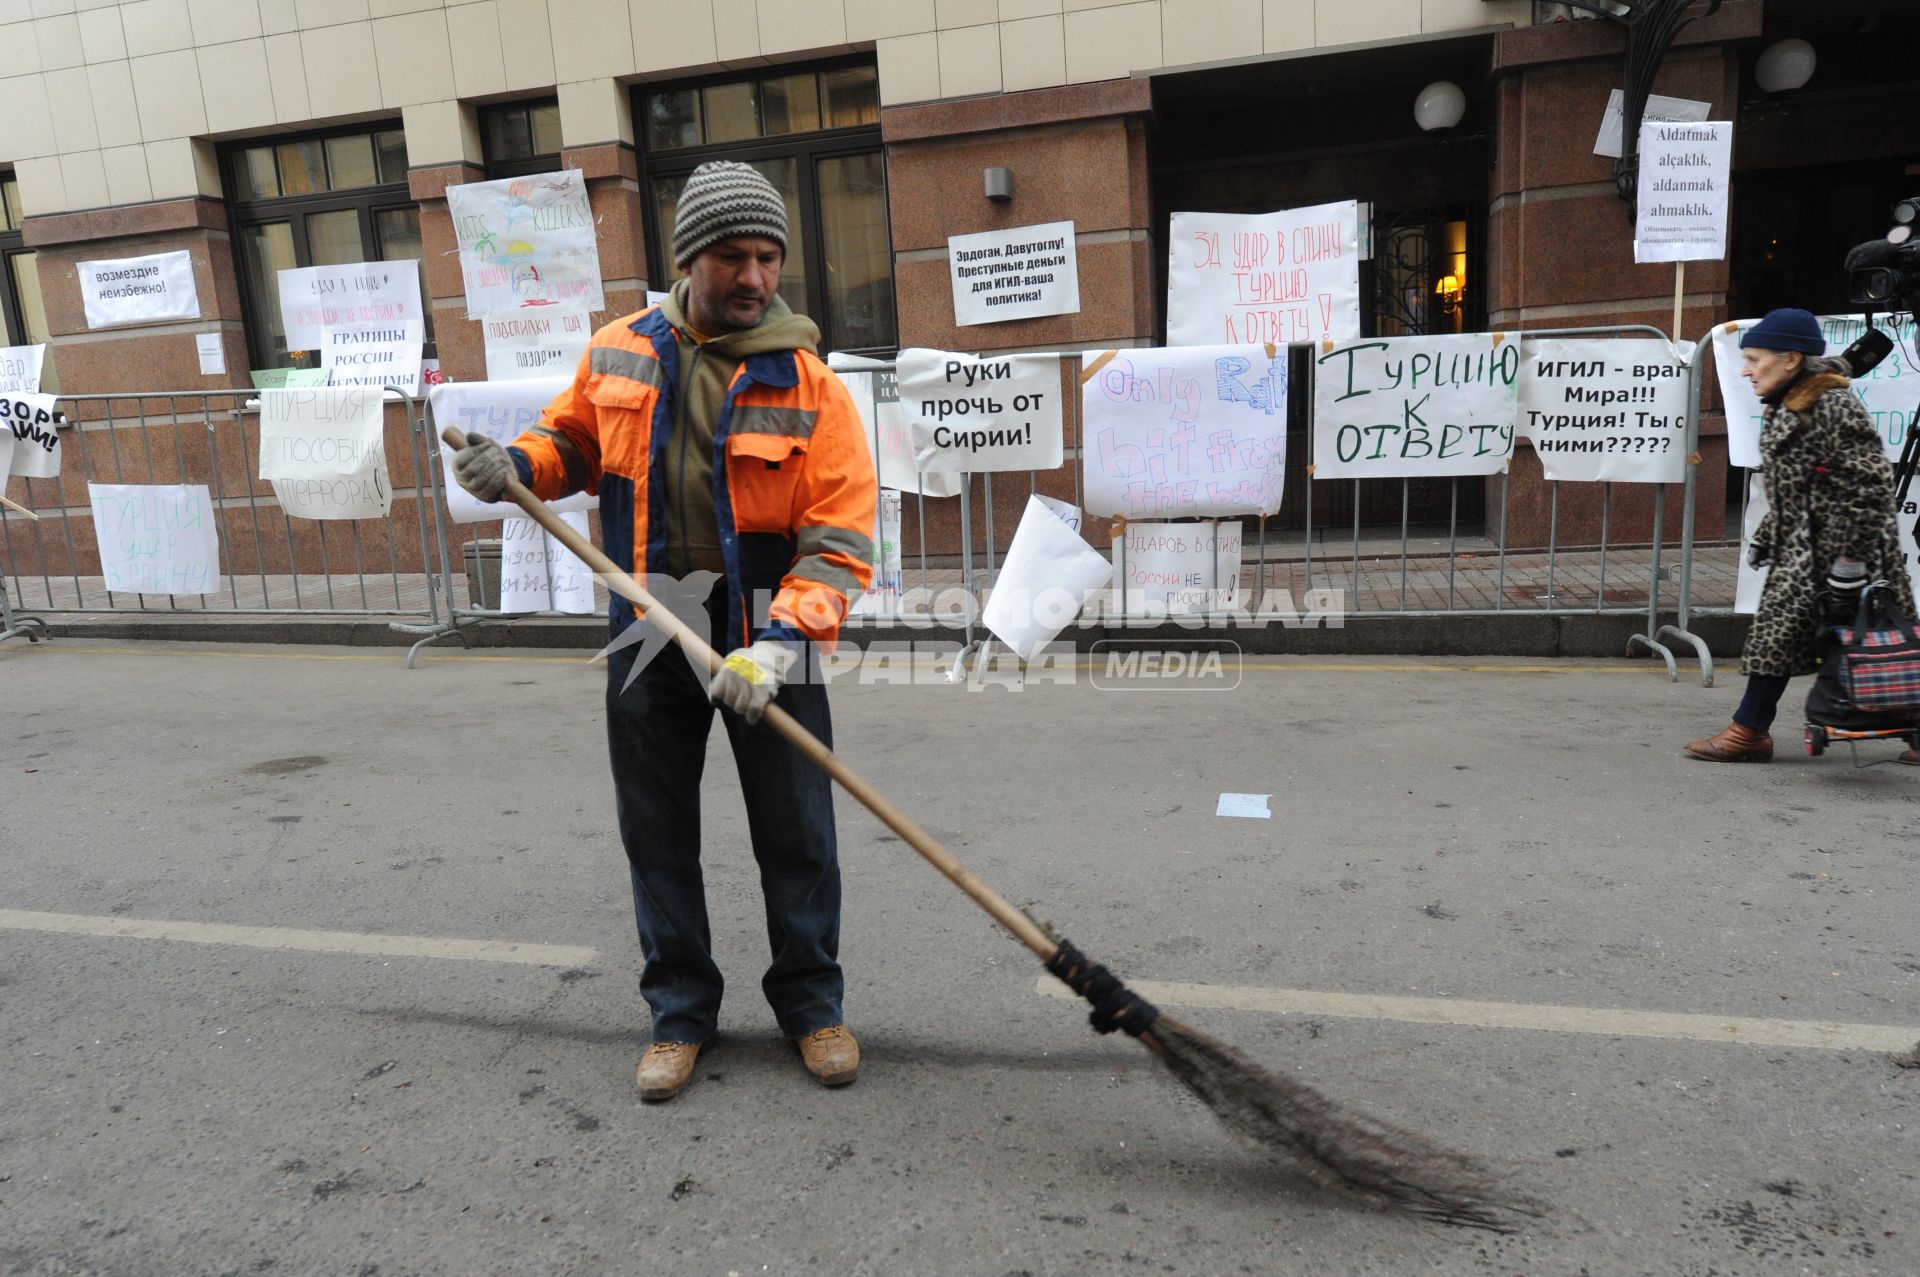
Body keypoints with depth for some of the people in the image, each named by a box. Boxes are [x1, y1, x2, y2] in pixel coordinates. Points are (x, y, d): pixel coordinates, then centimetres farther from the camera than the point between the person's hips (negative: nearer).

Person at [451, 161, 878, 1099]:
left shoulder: (808, 385, -11)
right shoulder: (618, 354, 0)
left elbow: (840, 538, -16)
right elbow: (572, 439, 17)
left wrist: (781, 640, -28)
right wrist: (516, 466, -5)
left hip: (766, 642, -3)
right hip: (650, 637, 3)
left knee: (796, 836, 7)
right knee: (657, 835, 12)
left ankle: (812, 1002, 30)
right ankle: (679, 1012, 32)